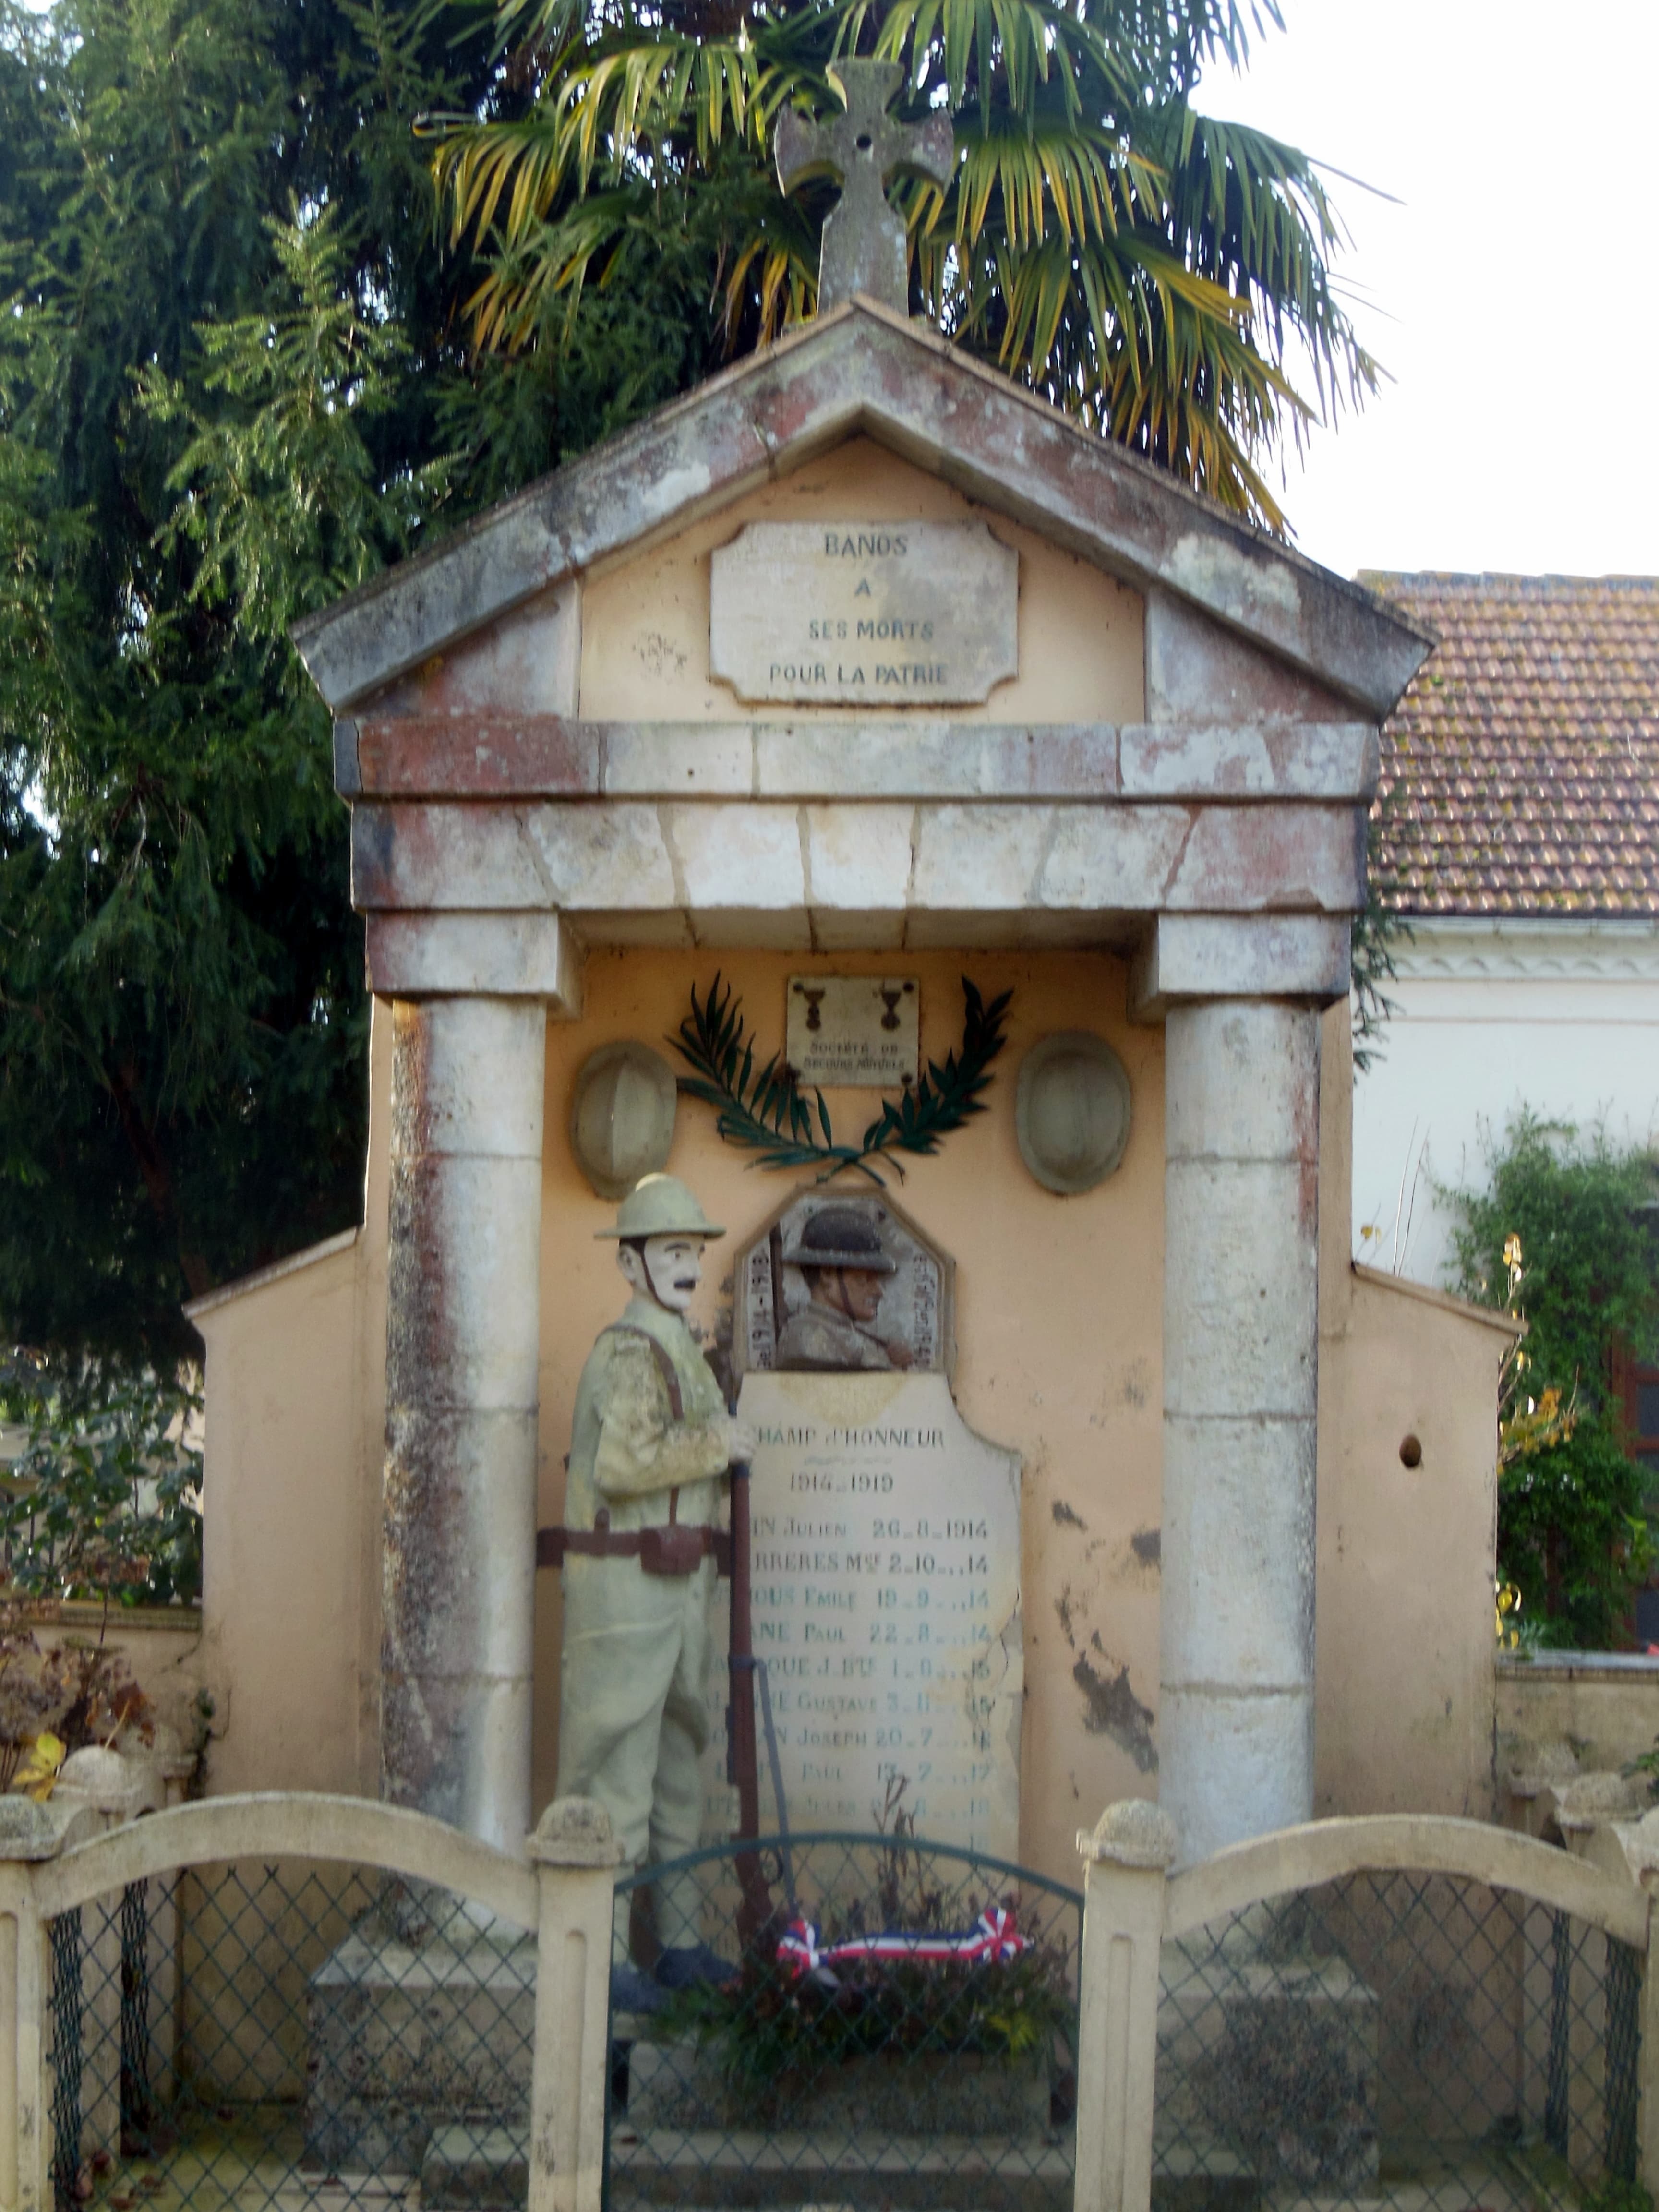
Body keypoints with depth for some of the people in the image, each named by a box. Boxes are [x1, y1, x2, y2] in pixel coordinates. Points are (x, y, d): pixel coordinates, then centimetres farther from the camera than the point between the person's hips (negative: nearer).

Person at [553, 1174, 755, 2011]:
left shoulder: (681, 1351, 17)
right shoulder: (629, 1352, -15)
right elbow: (623, 1462, -29)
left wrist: (713, 1443, 10)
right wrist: (716, 1447, -18)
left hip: (679, 1588, 10)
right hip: (625, 1589, -10)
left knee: (677, 1768, 15)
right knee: (615, 1772, -6)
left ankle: (679, 1943, 24)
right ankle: (601, 1956, -1)